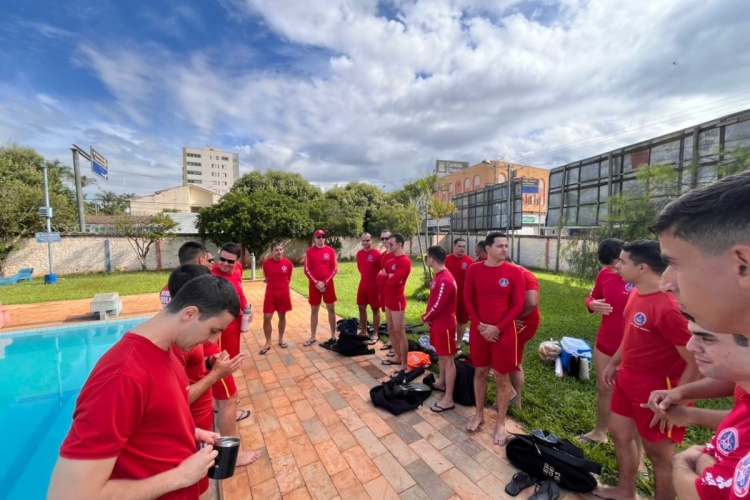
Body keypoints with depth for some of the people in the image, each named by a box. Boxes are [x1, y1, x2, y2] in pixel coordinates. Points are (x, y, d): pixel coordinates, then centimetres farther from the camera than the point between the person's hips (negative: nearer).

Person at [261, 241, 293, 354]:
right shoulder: (266, 263, -6)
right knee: (266, 318, -2)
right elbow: (266, 278, 10)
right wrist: (273, 284, 5)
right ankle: (268, 343, 15)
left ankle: (281, 339, 30)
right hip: (270, 294, 0)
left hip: (284, 294, 0)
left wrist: (283, 286, 4)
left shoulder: (288, 263, -6)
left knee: (282, 317, 12)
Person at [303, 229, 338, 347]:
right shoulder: (309, 251, -2)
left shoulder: (330, 251, -1)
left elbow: (334, 269, -3)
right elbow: (307, 270, -3)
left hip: (328, 284, 0)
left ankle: (333, 336, 19)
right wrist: (316, 283, -12)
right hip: (314, 285, 0)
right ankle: (313, 337, 22)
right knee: (314, 311, 9)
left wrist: (325, 282, -11)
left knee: (331, 309, 7)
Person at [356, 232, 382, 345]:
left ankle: (375, 334, 16)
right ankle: (364, 332, 29)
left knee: (375, 309, 5)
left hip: (374, 285, -6)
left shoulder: (377, 254, -14)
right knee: (361, 308, 13)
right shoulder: (359, 253, 5)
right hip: (362, 284, 6)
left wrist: (374, 278, -6)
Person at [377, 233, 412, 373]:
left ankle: (405, 364, 10)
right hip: (388, 299, 9)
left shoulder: (405, 261, -17)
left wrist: (385, 276, -5)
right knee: (391, 330, 18)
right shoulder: (391, 260, 13)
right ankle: (397, 357, 33)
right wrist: (388, 276, -14)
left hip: (397, 301, -9)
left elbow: (393, 281, -25)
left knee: (400, 333, -1)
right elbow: (379, 276, 6)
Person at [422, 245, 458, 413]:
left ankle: (448, 400, 13)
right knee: (441, 355, 23)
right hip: (437, 322, 10)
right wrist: (428, 316, 1)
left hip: (445, 324, -10)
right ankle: (441, 382, 43)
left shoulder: (445, 280, -26)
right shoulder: (438, 276, 7)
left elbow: (438, 305, -24)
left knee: (448, 359, 1)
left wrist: (425, 318, -9)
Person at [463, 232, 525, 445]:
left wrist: (497, 327, -13)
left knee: (502, 378, 11)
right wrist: (479, 324, -9)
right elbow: (467, 299, 0)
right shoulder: (474, 270, -4)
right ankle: (479, 414, 38)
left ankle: (501, 423, 32)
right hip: (479, 330, 2)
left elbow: (518, 305, -8)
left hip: (504, 332, -2)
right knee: (480, 372, 17)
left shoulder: (514, 272, -8)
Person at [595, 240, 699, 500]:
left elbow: (696, 363, -22)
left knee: (659, 453, 12)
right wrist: (614, 363, 17)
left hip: (656, 387, -9)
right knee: (619, 431, 23)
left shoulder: (668, 307, -28)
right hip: (628, 377, 9)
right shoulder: (637, 292, -1)